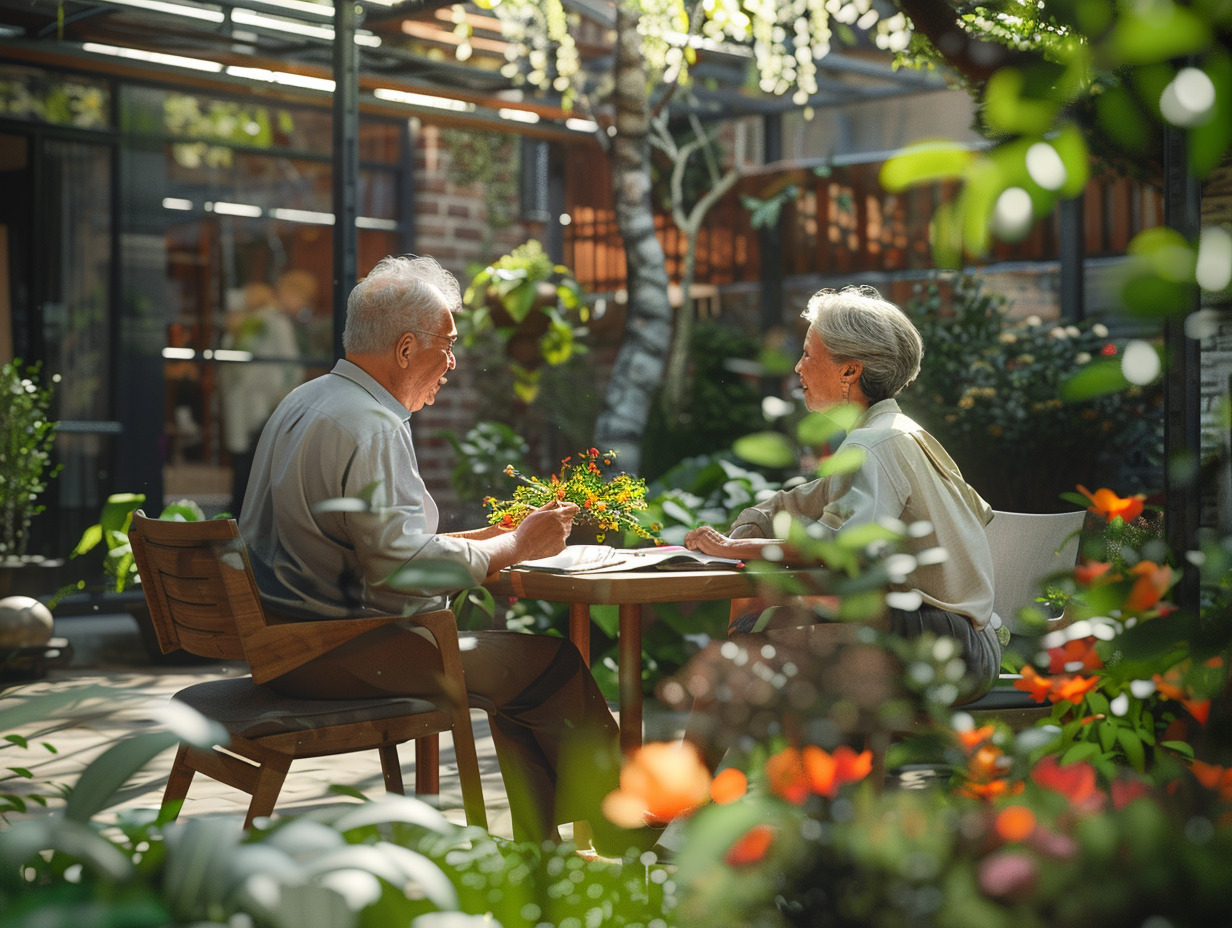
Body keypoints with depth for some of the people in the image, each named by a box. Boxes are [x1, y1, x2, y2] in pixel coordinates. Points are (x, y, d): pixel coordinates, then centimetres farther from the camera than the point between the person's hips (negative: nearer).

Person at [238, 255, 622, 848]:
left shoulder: (305, 402, 15)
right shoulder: (369, 428, -18)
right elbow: (407, 569, -24)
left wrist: (487, 539, 16)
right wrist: (517, 544, -10)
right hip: (337, 655, -11)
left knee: (513, 658, 18)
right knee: (556, 664, -9)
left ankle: (541, 848, 18)